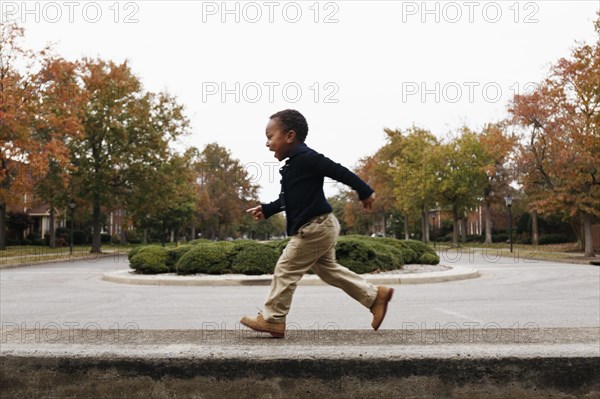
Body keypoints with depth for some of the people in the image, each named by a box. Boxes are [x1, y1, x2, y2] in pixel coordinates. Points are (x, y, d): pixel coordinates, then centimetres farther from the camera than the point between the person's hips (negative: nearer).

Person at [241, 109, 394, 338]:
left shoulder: (306, 158, -17)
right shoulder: (293, 165, 14)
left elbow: (339, 171, -16)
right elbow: (289, 199, 24)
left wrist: (365, 192, -11)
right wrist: (266, 209, 20)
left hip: (315, 227, -11)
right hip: (320, 227, 11)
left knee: (286, 269, -3)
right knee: (328, 269, 17)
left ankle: (272, 319, 8)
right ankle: (376, 296, 21)